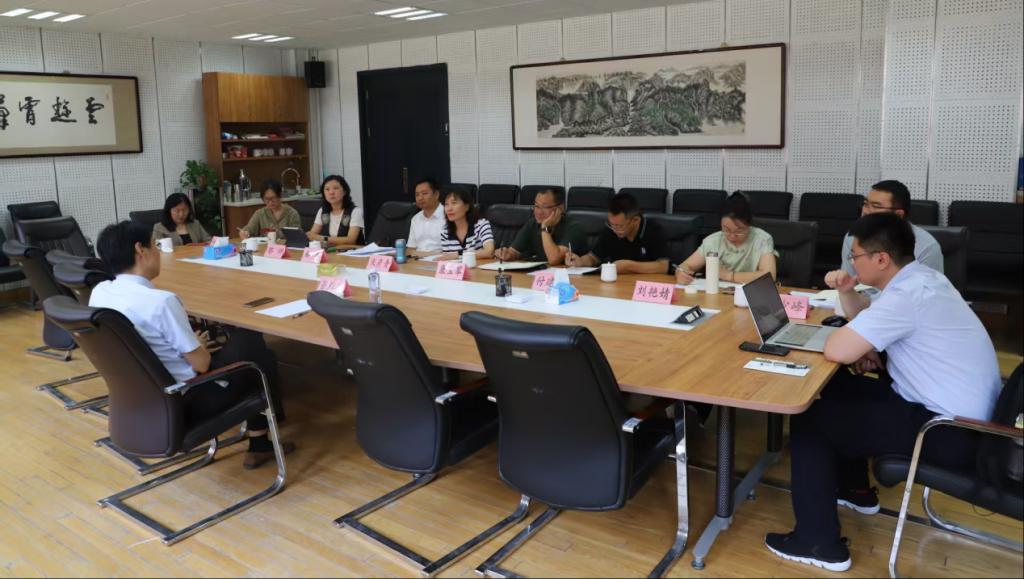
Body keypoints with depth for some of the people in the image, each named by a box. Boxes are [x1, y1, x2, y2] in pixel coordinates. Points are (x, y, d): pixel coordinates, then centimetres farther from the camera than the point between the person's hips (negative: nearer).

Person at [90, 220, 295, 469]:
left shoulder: (99, 292, -3)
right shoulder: (161, 301, -28)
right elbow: (201, 364, -19)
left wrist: (193, 345, 12)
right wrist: (199, 347, 2)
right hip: (182, 403, -8)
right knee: (259, 356, 12)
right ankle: (259, 445, 19)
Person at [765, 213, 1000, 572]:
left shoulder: (906, 295, -25)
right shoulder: (919, 277, 7)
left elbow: (836, 351, -28)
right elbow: (868, 318, 23)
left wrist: (857, 346, -6)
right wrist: (847, 291, 3)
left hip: (950, 430, -10)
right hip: (959, 410, 10)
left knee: (808, 419, -9)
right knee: (838, 387, 21)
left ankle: (819, 544, -1)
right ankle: (854, 489, 36)